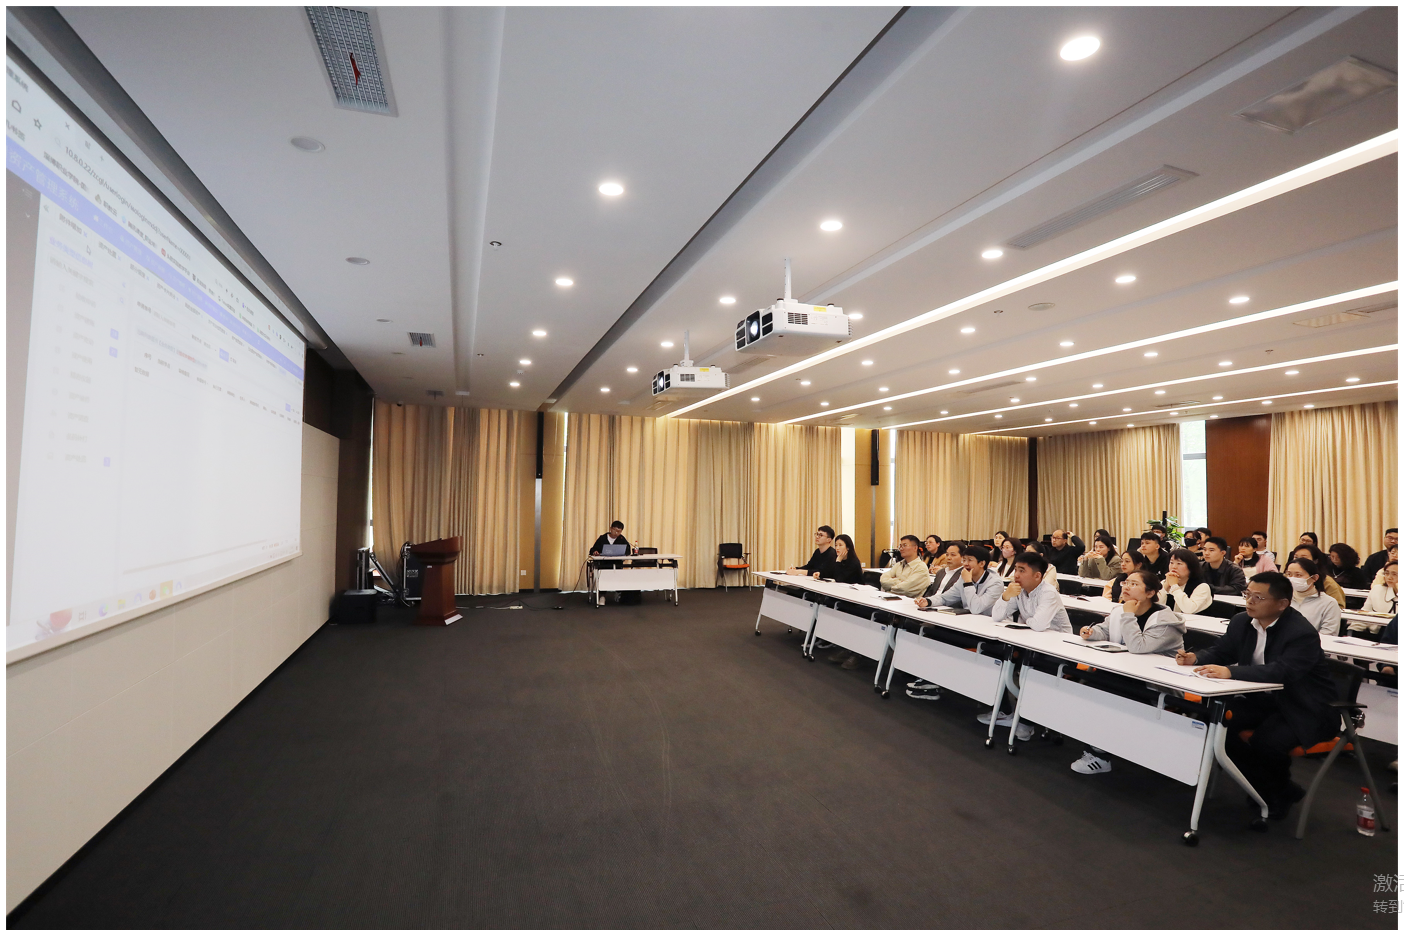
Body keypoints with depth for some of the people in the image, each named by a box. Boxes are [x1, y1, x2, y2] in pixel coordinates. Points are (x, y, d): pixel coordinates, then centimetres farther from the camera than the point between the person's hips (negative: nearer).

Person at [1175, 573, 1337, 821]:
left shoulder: (1303, 633, -23)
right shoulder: (1242, 622, -1)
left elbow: (1281, 672, -38)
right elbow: (1219, 652, 8)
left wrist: (1231, 672, -49)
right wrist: (1195, 658, -16)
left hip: (1306, 708, -7)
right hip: (1265, 700, 7)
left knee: (1266, 742, -30)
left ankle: (1280, 791, 7)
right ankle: (1264, 786, 10)